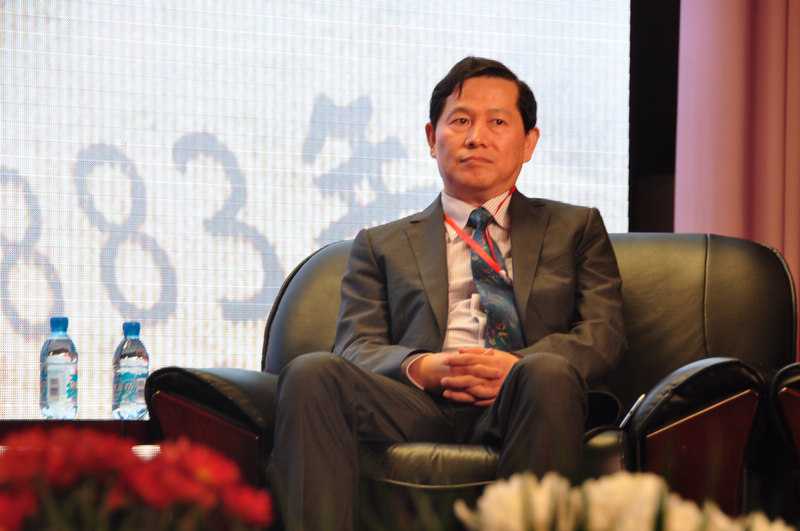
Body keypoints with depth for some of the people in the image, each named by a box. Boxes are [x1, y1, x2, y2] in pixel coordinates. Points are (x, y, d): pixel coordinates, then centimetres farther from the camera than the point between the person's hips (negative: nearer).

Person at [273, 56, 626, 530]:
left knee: (549, 372, -37)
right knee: (311, 373, -30)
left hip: (517, 404, -1)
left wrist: (520, 366, -10)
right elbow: (357, 348, 13)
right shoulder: (381, 245, 27)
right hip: (418, 406, 1)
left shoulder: (576, 229, 26)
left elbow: (605, 332, 11)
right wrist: (420, 367, -11)